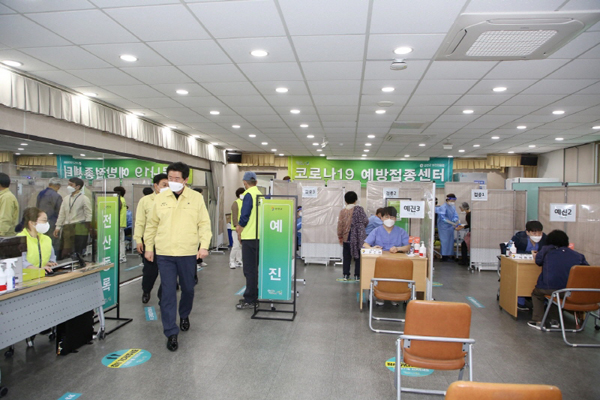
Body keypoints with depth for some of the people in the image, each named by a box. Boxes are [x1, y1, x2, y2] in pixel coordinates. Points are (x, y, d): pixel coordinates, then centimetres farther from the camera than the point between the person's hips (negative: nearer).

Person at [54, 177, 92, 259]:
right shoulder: (66, 198, 13)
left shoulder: (84, 199, -4)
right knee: (64, 252, 5)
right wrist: (58, 226, 12)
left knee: (77, 252, -3)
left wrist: (87, 227, -11)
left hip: (79, 229, -5)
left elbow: (89, 215, -6)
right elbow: (62, 214, 17)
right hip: (67, 228, 6)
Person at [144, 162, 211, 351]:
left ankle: (184, 316, 44)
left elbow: (204, 223, -2)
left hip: (188, 253, 0)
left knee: (188, 289, 15)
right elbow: (151, 224, 11)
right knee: (168, 293, -1)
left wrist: (204, 245, -11)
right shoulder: (160, 198, 3)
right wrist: (149, 247, 10)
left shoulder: (196, 198, -2)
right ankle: (171, 333, 11)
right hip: (164, 254, 1)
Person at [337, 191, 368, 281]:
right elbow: (365, 221, -8)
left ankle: (346, 275, 12)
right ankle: (357, 275, 9)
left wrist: (340, 237, 12)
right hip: (358, 237, -2)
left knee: (347, 257, 11)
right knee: (358, 256, 7)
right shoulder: (359, 209, -7)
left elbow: (340, 225, 2)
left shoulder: (342, 211, 0)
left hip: (346, 237, 2)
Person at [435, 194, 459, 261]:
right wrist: (452, 223, -28)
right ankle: (444, 256, 0)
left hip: (450, 227, 8)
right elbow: (443, 217, -23)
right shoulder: (443, 207, -15)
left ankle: (449, 255, 18)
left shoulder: (453, 207, 9)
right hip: (444, 227, -7)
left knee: (451, 240, 9)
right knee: (445, 240, -6)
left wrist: (456, 221, -16)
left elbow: (455, 215, 6)